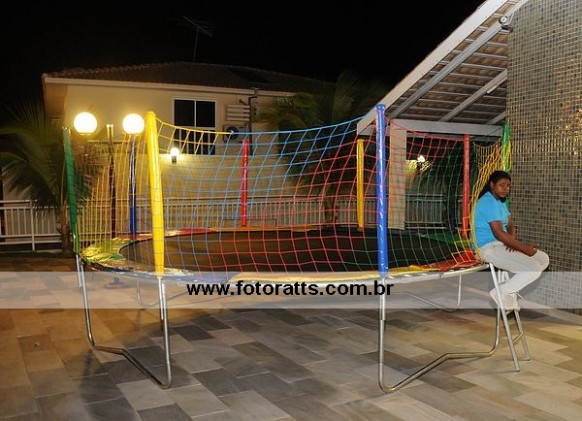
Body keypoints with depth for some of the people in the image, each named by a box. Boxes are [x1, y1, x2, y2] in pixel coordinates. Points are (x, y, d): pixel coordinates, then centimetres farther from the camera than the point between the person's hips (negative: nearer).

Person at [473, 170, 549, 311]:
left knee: (544, 259, 8)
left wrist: (512, 239, -9)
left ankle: (510, 289, 10)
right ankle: (502, 292, -3)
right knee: (533, 270, -21)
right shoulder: (489, 202, -18)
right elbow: (498, 233, -24)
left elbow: (510, 225, 15)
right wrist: (524, 248, -20)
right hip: (489, 248, -11)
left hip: (502, 244, 11)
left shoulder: (500, 201, 15)